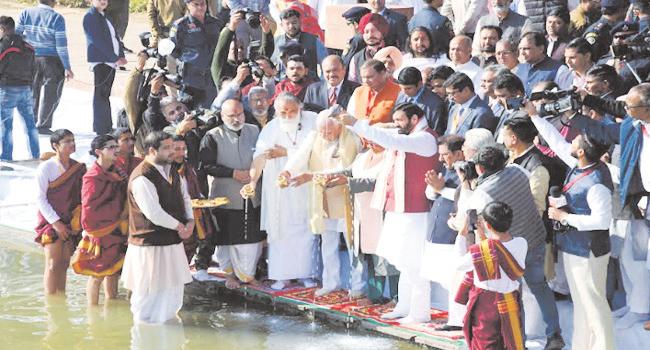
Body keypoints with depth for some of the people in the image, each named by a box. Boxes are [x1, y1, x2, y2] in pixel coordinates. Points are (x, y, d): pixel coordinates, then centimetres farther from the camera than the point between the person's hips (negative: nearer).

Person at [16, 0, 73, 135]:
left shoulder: (25, 13, 1)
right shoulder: (57, 18, -9)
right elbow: (61, 45, -12)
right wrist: (67, 67, -6)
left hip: (31, 59, 4)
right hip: (52, 59, -4)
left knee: (32, 93, 17)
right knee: (51, 94, 8)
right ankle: (43, 126, 8)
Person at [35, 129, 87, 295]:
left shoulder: (78, 168, 4)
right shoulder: (46, 167, -11)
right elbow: (40, 198, -10)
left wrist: (79, 219, 0)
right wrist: (55, 222, -15)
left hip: (70, 222, 5)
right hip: (51, 221, -5)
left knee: (64, 264, 9)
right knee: (53, 264, -7)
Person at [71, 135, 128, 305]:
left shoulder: (117, 172, 6)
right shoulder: (93, 178, -17)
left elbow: (124, 199, 15)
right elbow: (89, 208, -18)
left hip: (117, 232, 7)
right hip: (100, 232, -7)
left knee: (113, 272, 16)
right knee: (97, 275, 1)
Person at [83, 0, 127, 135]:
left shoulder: (104, 16, 17)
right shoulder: (90, 17, -10)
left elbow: (114, 36, 15)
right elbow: (98, 41, -16)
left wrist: (121, 55, 2)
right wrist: (115, 58, -17)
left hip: (111, 61, 9)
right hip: (100, 61, -9)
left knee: (105, 95, 16)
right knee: (101, 95, -7)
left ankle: (107, 127, 24)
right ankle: (101, 130, -5)